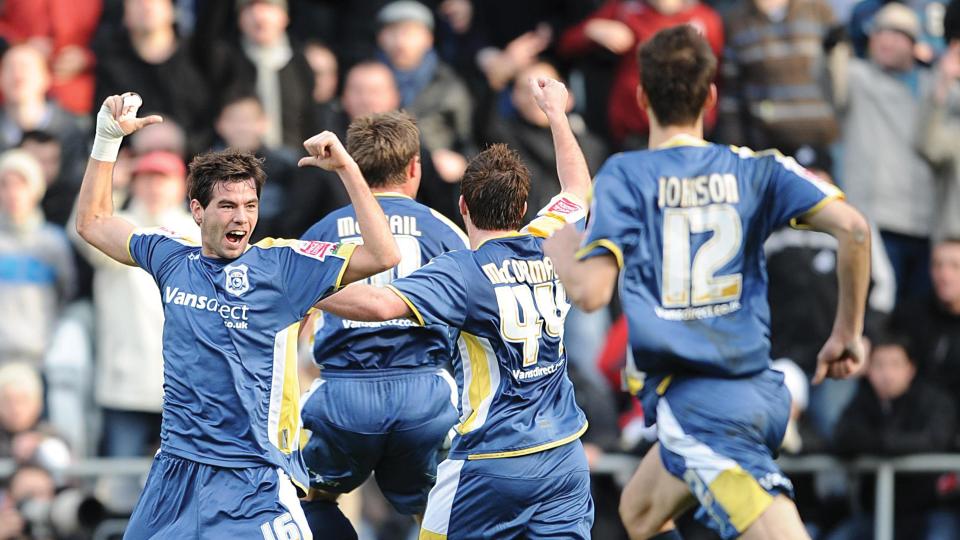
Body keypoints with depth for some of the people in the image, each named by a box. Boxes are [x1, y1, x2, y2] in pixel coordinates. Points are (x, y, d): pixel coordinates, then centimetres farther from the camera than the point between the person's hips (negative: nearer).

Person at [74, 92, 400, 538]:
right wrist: (108, 137, 17)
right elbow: (93, 222, 23)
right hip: (173, 469, 5)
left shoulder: (281, 264, -5)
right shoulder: (173, 258, 8)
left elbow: (382, 256, -14)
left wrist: (346, 169, -18)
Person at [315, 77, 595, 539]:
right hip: (565, 459, 6)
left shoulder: (463, 272, -13)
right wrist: (556, 114, 38)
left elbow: (382, 304, -29)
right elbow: (578, 190, 27)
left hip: (490, 460, -6)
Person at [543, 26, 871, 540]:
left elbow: (590, 291, -13)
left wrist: (559, 247, 9)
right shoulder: (753, 169, 6)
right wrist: (847, 332, 6)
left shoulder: (625, 175, -5)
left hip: (695, 405, -6)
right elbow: (852, 227, -5)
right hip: (759, 389, 6)